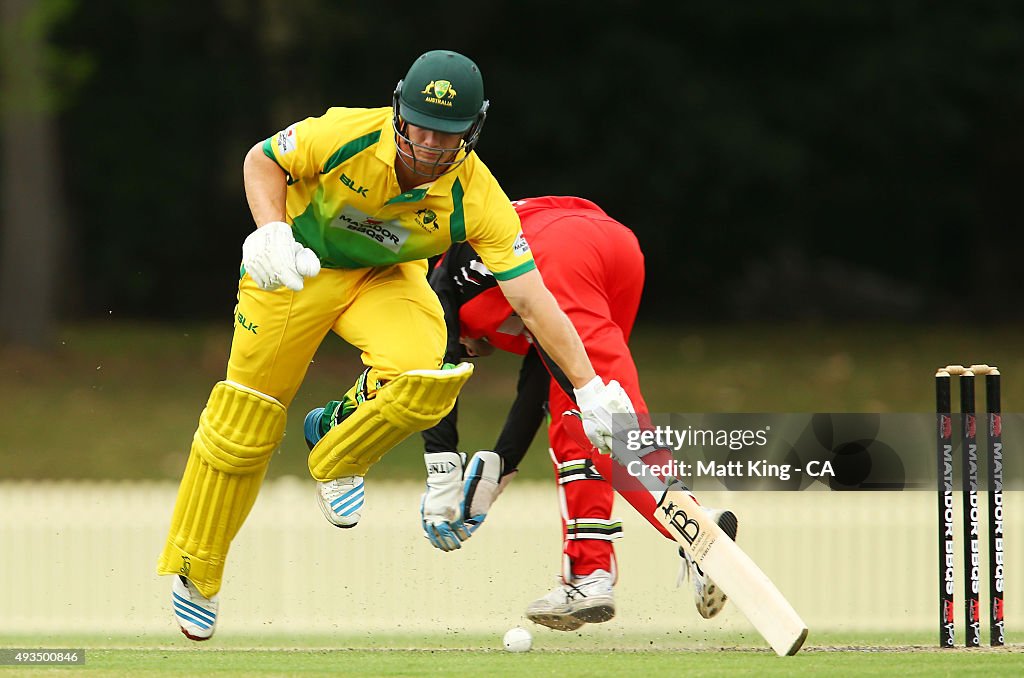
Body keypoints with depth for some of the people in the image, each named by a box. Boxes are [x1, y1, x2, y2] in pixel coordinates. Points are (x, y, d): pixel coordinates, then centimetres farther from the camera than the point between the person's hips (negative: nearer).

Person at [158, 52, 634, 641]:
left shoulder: (477, 199, -28)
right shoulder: (347, 136, -30)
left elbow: (531, 299, -26)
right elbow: (262, 160, -12)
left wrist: (589, 386, -30)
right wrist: (272, 232, -29)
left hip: (387, 278, 1)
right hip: (299, 268, -1)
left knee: (426, 378, -29)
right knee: (244, 423, 2)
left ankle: (339, 460, 5)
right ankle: (194, 571, 23)